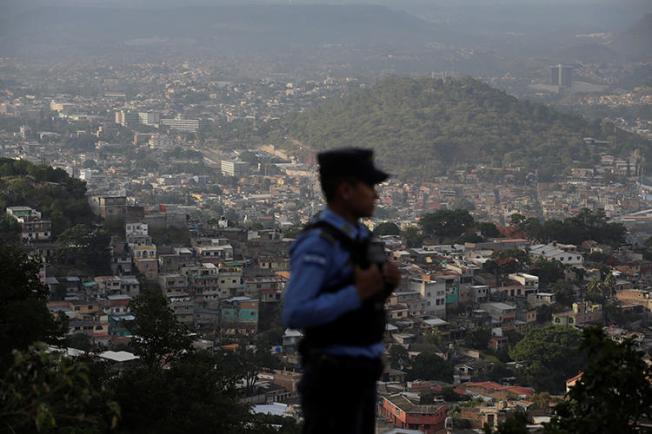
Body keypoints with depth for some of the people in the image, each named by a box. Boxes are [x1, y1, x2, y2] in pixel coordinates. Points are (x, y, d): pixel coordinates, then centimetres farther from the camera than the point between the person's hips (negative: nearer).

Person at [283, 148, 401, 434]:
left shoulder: (354, 236, 11)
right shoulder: (316, 244, -19)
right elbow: (295, 315, -26)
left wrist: (385, 284, -2)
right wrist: (358, 293, -25)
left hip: (358, 374, 10)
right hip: (334, 378, -10)